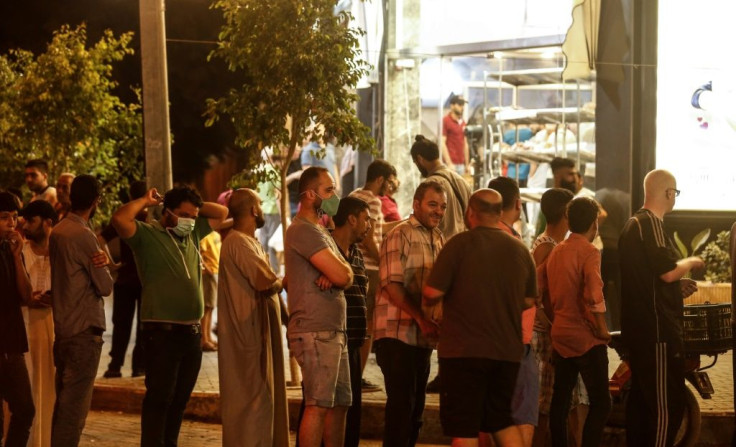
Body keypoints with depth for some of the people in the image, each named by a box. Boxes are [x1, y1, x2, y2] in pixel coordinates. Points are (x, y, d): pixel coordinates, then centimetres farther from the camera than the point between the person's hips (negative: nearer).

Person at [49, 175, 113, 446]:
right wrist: (103, 265, 6)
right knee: (75, 406, -7)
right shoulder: (83, 236, -16)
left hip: (62, 328, 9)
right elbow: (106, 287, -12)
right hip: (84, 331, -9)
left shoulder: (57, 232, 10)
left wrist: (99, 262, -5)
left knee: (63, 401, 15)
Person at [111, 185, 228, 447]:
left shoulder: (193, 234, 14)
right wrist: (145, 201, -8)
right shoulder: (148, 235, -5)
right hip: (162, 332, -7)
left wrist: (195, 207, 11)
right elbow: (120, 219, -23)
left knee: (180, 398, 11)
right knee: (159, 397, -6)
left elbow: (221, 213, 25)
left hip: (192, 332, 7)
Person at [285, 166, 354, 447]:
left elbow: (345, 278, 13)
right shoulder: (303, 231, -12)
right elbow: (342, 275, -20)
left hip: (333, 332, 10)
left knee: (340, 404, 12)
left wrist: (335, 273, -10)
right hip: (315, 332, -10)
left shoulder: (319, 231, 21)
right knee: (318, 405, -11)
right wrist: (342, 267, 3)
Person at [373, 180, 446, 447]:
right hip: (398, 333, -7)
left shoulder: (439, 240, 14)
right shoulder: (400, 235, -8)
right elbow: (392, 285, -17)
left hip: (423, 336, 7)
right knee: (401, 404, -7)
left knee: (415, 406, 12)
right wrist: (421, 319, -23)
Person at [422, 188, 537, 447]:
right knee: (502, 420, 18)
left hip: (464, 349, -5)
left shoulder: (461, 244, -9)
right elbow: (528, 300, 15)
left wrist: (427, 302, 9)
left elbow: (433, 292, -13)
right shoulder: (520, 249, 7)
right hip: (507, 351, 5)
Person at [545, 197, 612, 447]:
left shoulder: (556, 251, 9)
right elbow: (594, 296, -24)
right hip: (586, 338, -8)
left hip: (560, 335, 8)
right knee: (600, 403, -4)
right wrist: (602, 329, -14)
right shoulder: (589, 252, -14)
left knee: (560, 399, 12)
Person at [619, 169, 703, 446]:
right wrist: (691, 262, -3)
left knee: (641, 397, 15)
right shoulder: (651, 223, -14)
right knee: (669, 403, -9)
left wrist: (678, 286, 20)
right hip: (657, 328, -11)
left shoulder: (632, 224, 17)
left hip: (638, 327, 11)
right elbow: (668, 271, -22)